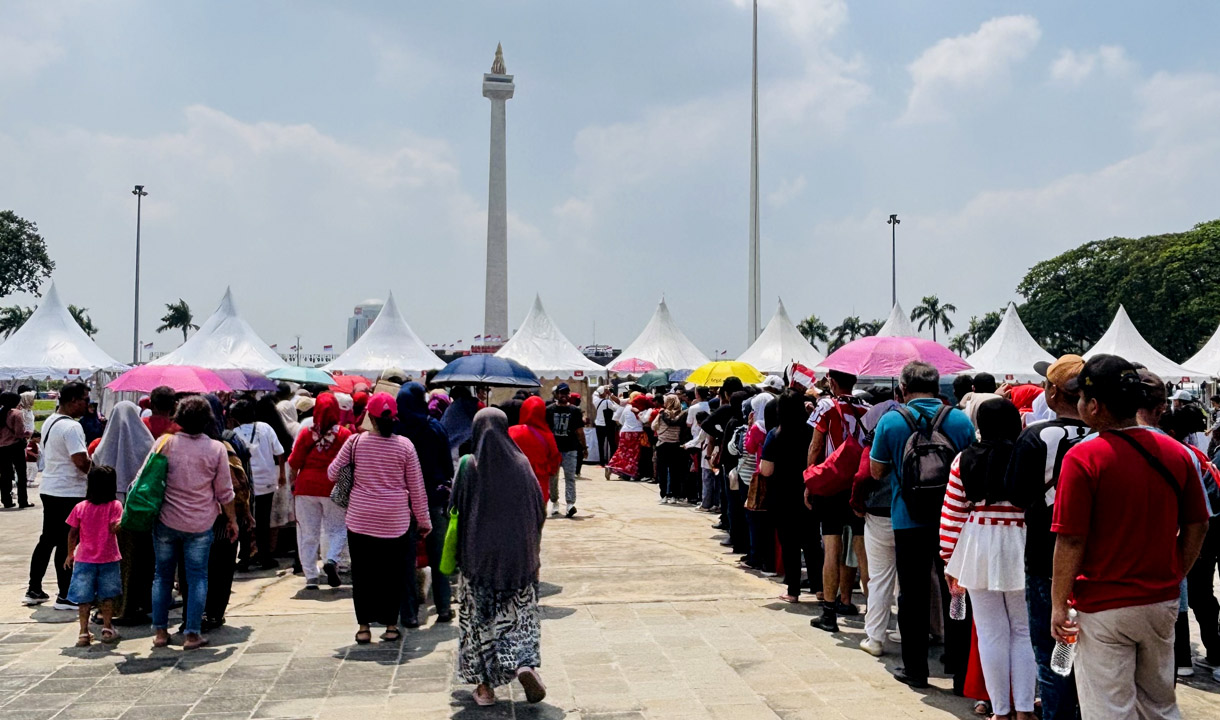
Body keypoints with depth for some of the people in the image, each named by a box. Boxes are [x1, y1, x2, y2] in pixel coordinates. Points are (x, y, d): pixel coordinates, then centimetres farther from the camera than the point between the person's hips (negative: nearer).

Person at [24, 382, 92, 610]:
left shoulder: (49, 422, 12)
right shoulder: (72, 427, -19)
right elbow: (81, 461, -26)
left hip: (49, 489, 10)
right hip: (69, 493, -10)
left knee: (47, 540, 17)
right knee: (66, 545, -2)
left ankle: (34, 591, 25)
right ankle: (64, 597, 5)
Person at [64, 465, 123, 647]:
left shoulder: (80, 507, -3)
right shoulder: (115, 505, -10)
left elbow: (72, 534, 2)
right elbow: (113, 528, -23)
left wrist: (70, 554, 12)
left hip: (84, 559, 1)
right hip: (108, 559, -1)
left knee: (84, 597, 9)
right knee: (108, 595, 12)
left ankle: (84, 632, 8)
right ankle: (107, 629, 16)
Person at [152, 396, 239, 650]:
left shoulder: (165, 443, -3)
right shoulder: (217, 449, -5)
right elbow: (224, 492, -1)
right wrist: (232, 520, 11)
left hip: (166, 522, 1)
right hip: (200, 525, -1)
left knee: (163, 575, 13)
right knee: (197, 577, 6)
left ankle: (160, 631, 18)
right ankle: (192, 634, 6)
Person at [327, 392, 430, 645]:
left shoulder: (356, 441, -5)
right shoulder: (404, 445, -5)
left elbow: (332, 473, 4)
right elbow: (416, 488, -1)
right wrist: (423, 520, 8)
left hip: (360, 519, 1)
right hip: (396, 520, 0)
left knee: (362, 574, 10)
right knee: (393, 574, 10)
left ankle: (363, 627, 14)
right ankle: (391, 626, 14)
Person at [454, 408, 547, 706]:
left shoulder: (471, 467, -8)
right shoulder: (521, 463, -2)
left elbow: (459, 511, -4)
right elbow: (539, 510, 2)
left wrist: (460, 555, 9)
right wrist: (533, 551, 13)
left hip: (480, 556, -1)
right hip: (519, 554, 2)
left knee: (480, 618, 9)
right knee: (520, 614, 12)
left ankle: (485, 684, 13)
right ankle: (525, 665, -10)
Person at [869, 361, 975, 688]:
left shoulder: (890, 421, -8)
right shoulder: (960, 419, -2)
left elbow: (877, 471, 0)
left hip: (908, 522, -2)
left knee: (913, 595, 7)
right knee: (954, 592, 12)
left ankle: (915, 668, 15)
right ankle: (960, 665, 20)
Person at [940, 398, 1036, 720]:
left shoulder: (965, 460, -3)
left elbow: (952, 513, -1)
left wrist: (949, 559, 7)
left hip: (978, 549, 1)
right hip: (1019, 549, -1)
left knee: (992, 633, 9)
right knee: (1023, 631, 13)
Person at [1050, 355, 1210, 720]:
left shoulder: (1083, 457, -17)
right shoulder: (1176, 452, -1)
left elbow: (1070, 542, -16)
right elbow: (1197, 526, 7)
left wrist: (1058, 605, -8)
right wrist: (1174, 577, 19)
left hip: (1105, 607, -6)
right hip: (1162, 603, 6)